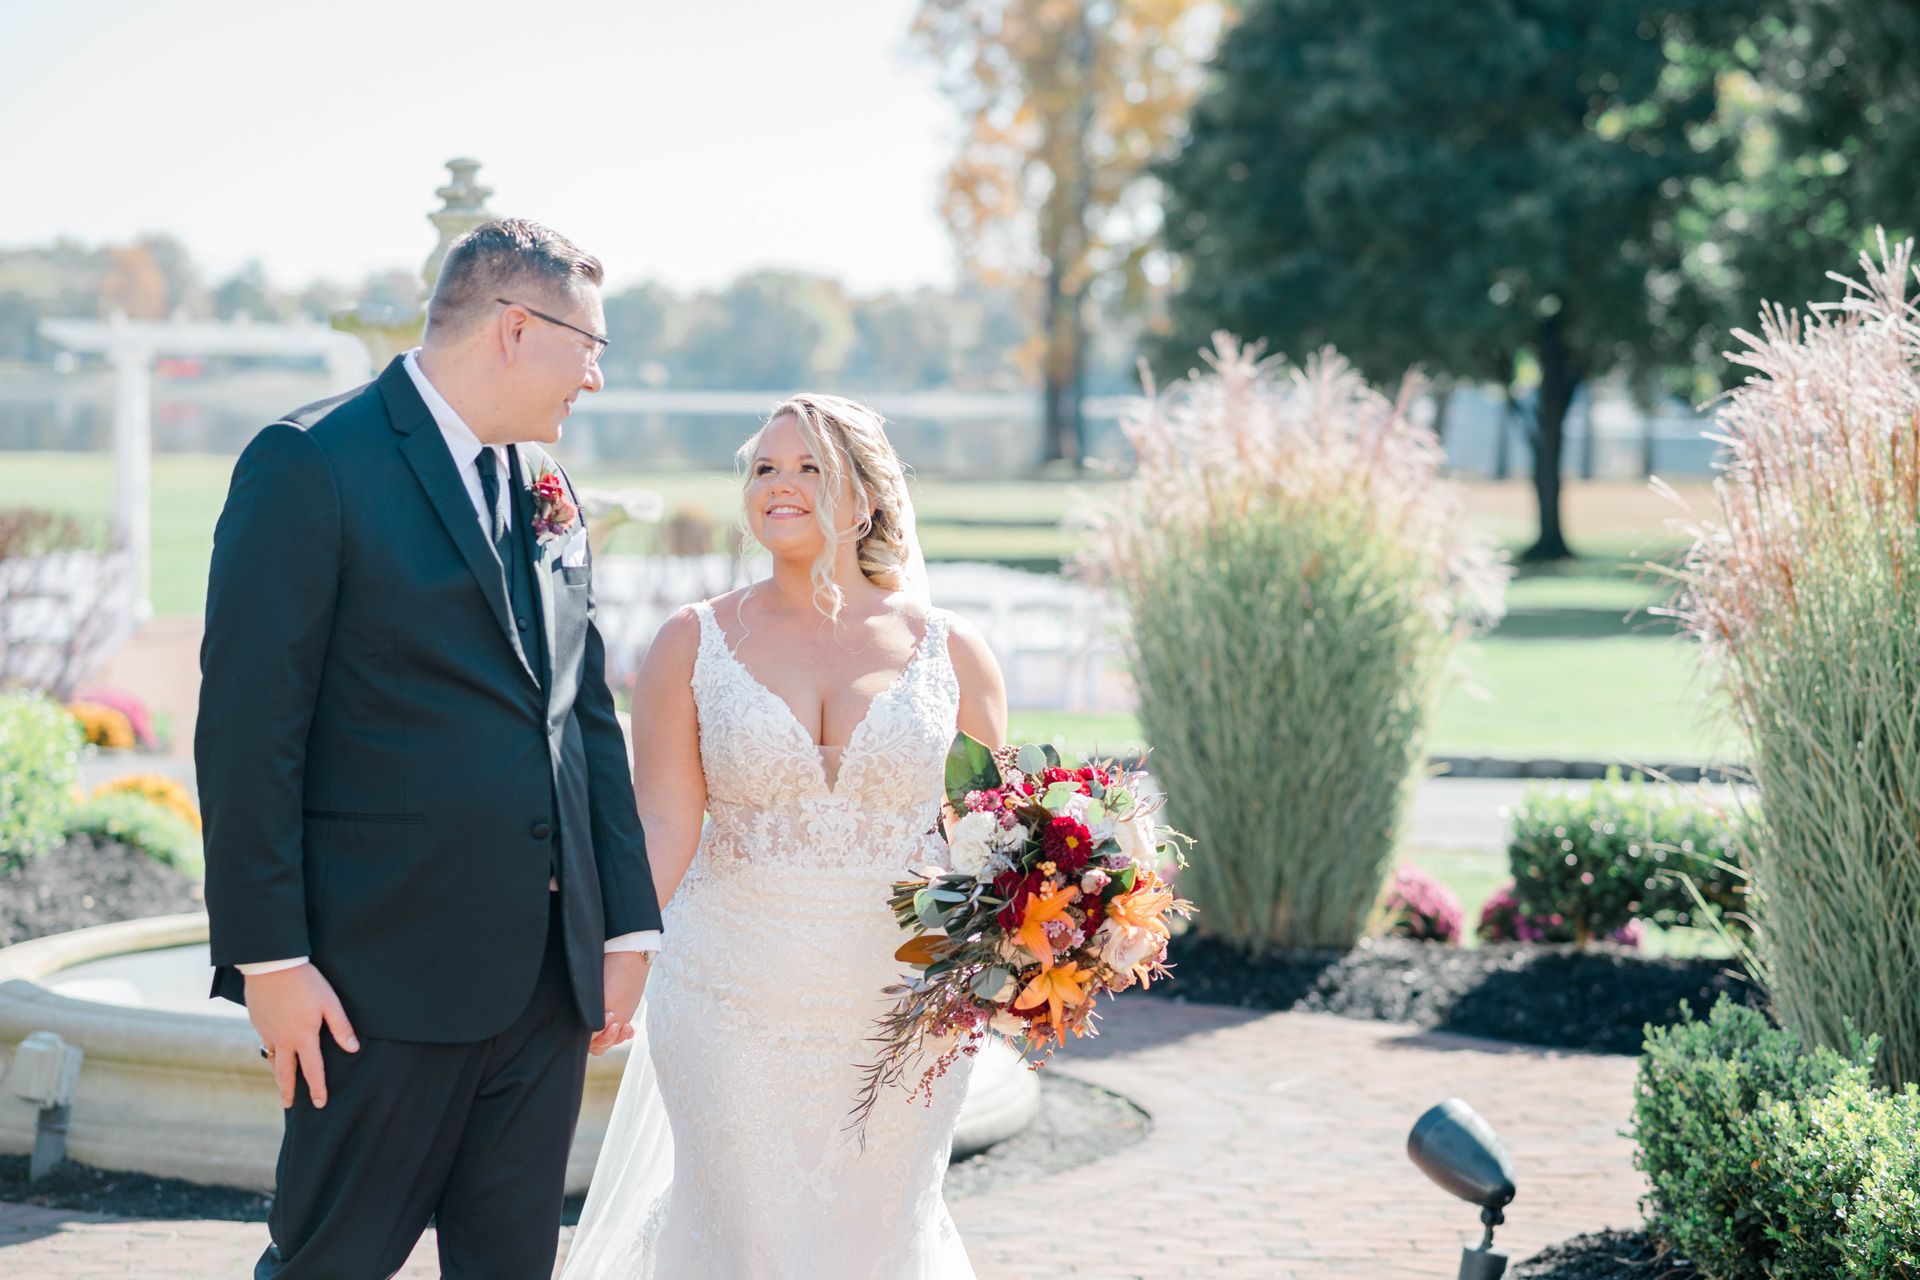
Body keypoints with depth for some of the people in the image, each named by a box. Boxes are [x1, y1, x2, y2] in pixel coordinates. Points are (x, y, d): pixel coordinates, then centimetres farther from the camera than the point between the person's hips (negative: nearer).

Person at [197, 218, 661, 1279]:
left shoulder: (544, 488, 14)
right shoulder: (309, 466, -9)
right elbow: (248, 731, -12)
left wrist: (628, 923, 11)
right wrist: (269, 956, -15)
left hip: (548, 978, 7)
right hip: (386, 975, -7)